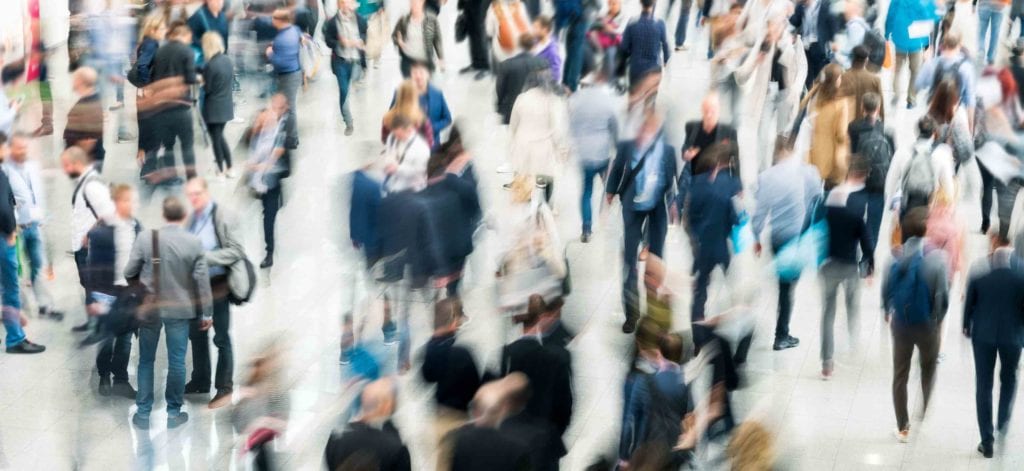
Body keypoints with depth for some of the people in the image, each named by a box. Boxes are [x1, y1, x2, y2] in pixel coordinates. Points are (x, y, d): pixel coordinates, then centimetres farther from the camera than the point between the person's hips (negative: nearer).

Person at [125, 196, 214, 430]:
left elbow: (129, 273, -5)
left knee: (146, 361, 12)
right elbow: (202, 281, -6)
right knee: (176, 362, 10)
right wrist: (206, 313, 4)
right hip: (180, 309, 0)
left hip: (149, 308, 0)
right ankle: (174, 413, 16)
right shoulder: (194, 242, -11)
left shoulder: (145, 237, -12)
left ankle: (143, 413, 14)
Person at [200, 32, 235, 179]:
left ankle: (220, 171, 14)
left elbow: (207, 88, -17)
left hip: (213, 108, -7)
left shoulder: (211, 65, -23)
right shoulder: (227, 59, -1)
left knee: (216, 138, 6)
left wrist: (201, 80, 2)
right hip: (226, 105, 7)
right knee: (220, 137, 21)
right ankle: (229, 169, 24)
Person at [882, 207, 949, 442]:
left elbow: (886, 288, -4)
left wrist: (888, 312, 14)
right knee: (928, 374, 19)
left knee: (900, 375, 13)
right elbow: (942, 294, -16)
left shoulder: (898, 255, -8)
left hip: (901, 323, 2)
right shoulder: (936, 257, -18)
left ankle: (903, 427, 16)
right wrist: (938, 318, 2)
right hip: (927, 324, -2)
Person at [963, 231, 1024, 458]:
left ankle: (987, 441, 10)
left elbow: (969, 300, -5)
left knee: (983, 385, 9)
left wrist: (966, 325, 12)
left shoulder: (978, 267, -14)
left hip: (983, 333, 0)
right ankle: (1003, 422, 33)